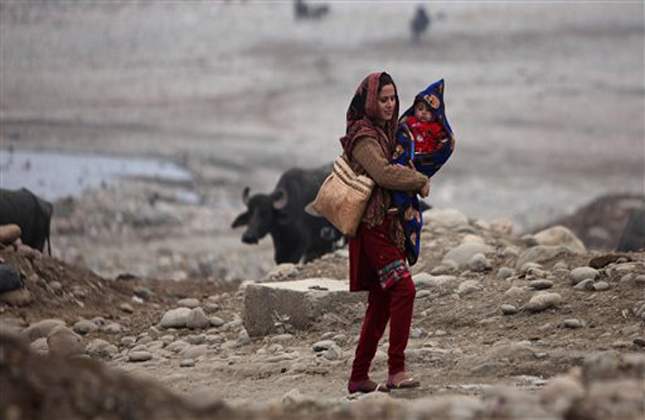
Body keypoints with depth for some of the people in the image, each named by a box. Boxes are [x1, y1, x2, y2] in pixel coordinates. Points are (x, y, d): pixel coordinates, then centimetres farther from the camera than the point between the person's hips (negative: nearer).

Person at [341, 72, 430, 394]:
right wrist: (420, 181, -10)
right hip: (372, 224, -10)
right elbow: (384, 172, -23)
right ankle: (396, 370, -18)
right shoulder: (363, 136, -11)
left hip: (387, 223, 10)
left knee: (381, 303, 9)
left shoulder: (385, 132, 19)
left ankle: (359, 377, 13)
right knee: (403, 289, -17)